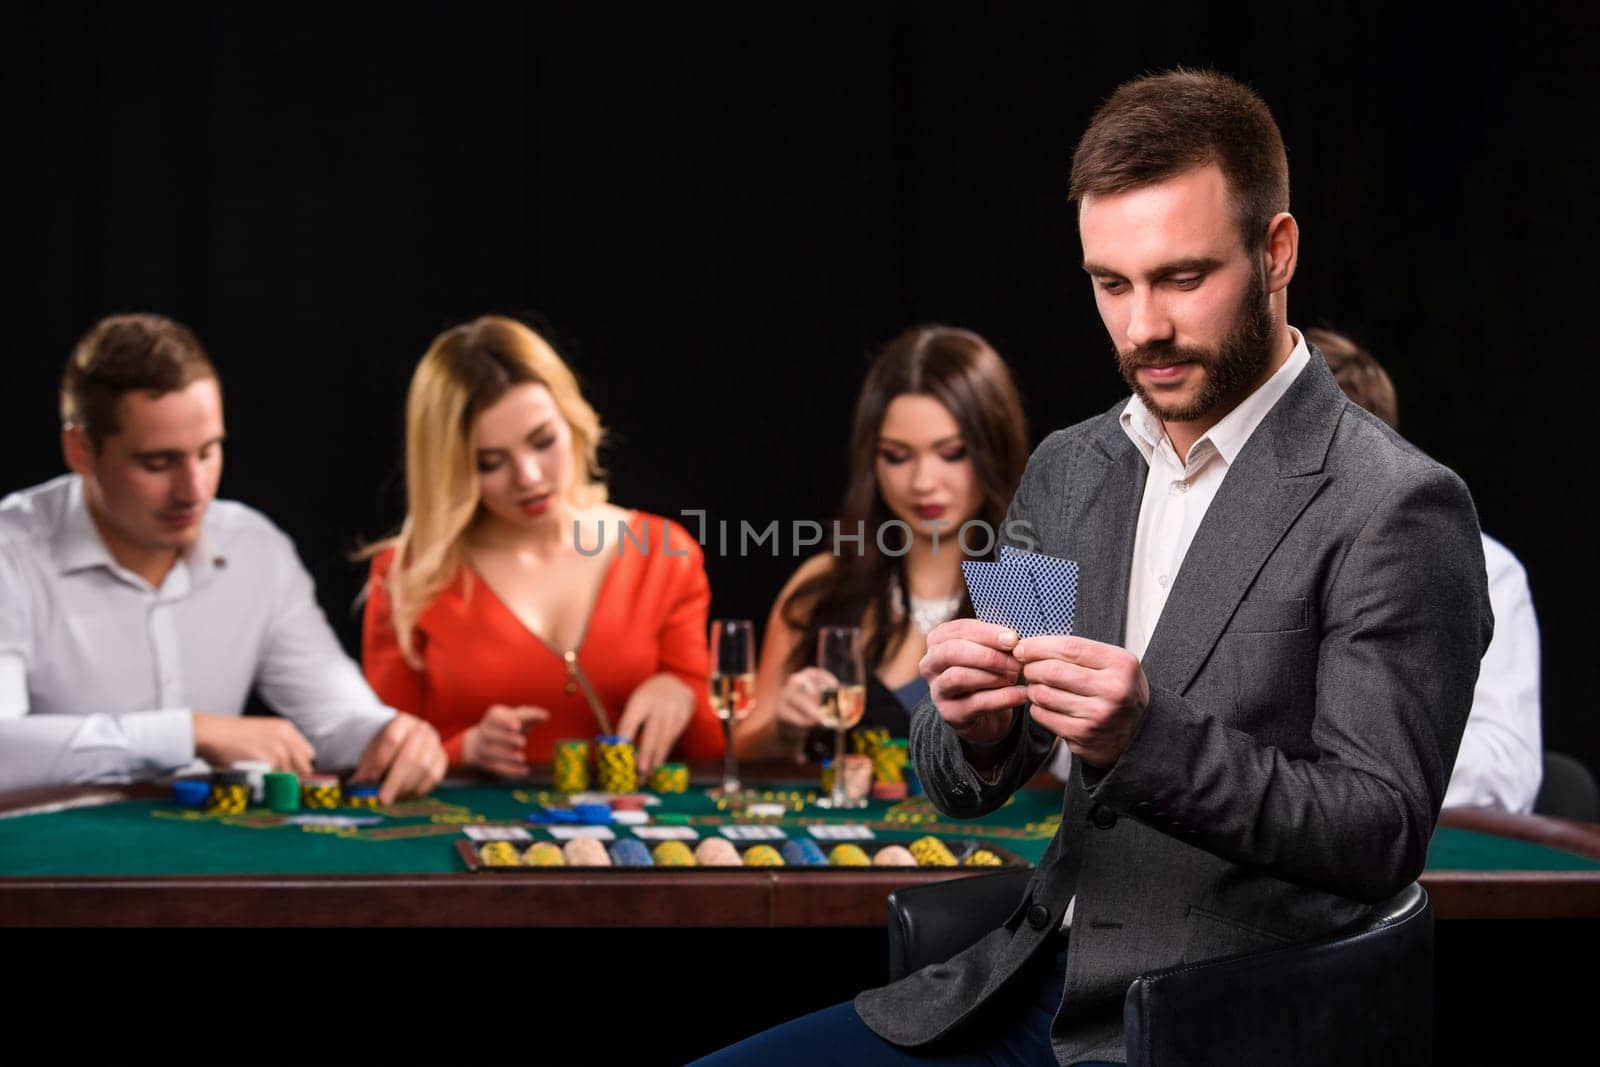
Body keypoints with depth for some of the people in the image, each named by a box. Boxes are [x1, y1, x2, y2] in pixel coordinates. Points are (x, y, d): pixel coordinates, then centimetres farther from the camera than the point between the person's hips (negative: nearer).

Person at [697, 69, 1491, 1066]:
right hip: (1036, 983, 7)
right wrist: (974, 728, -13)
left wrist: (1147, 738, -28)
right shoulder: (1068, 471, 10)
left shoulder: (1396, 509, -12)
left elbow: (1385, 835, -16)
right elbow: (966, 787, 12)